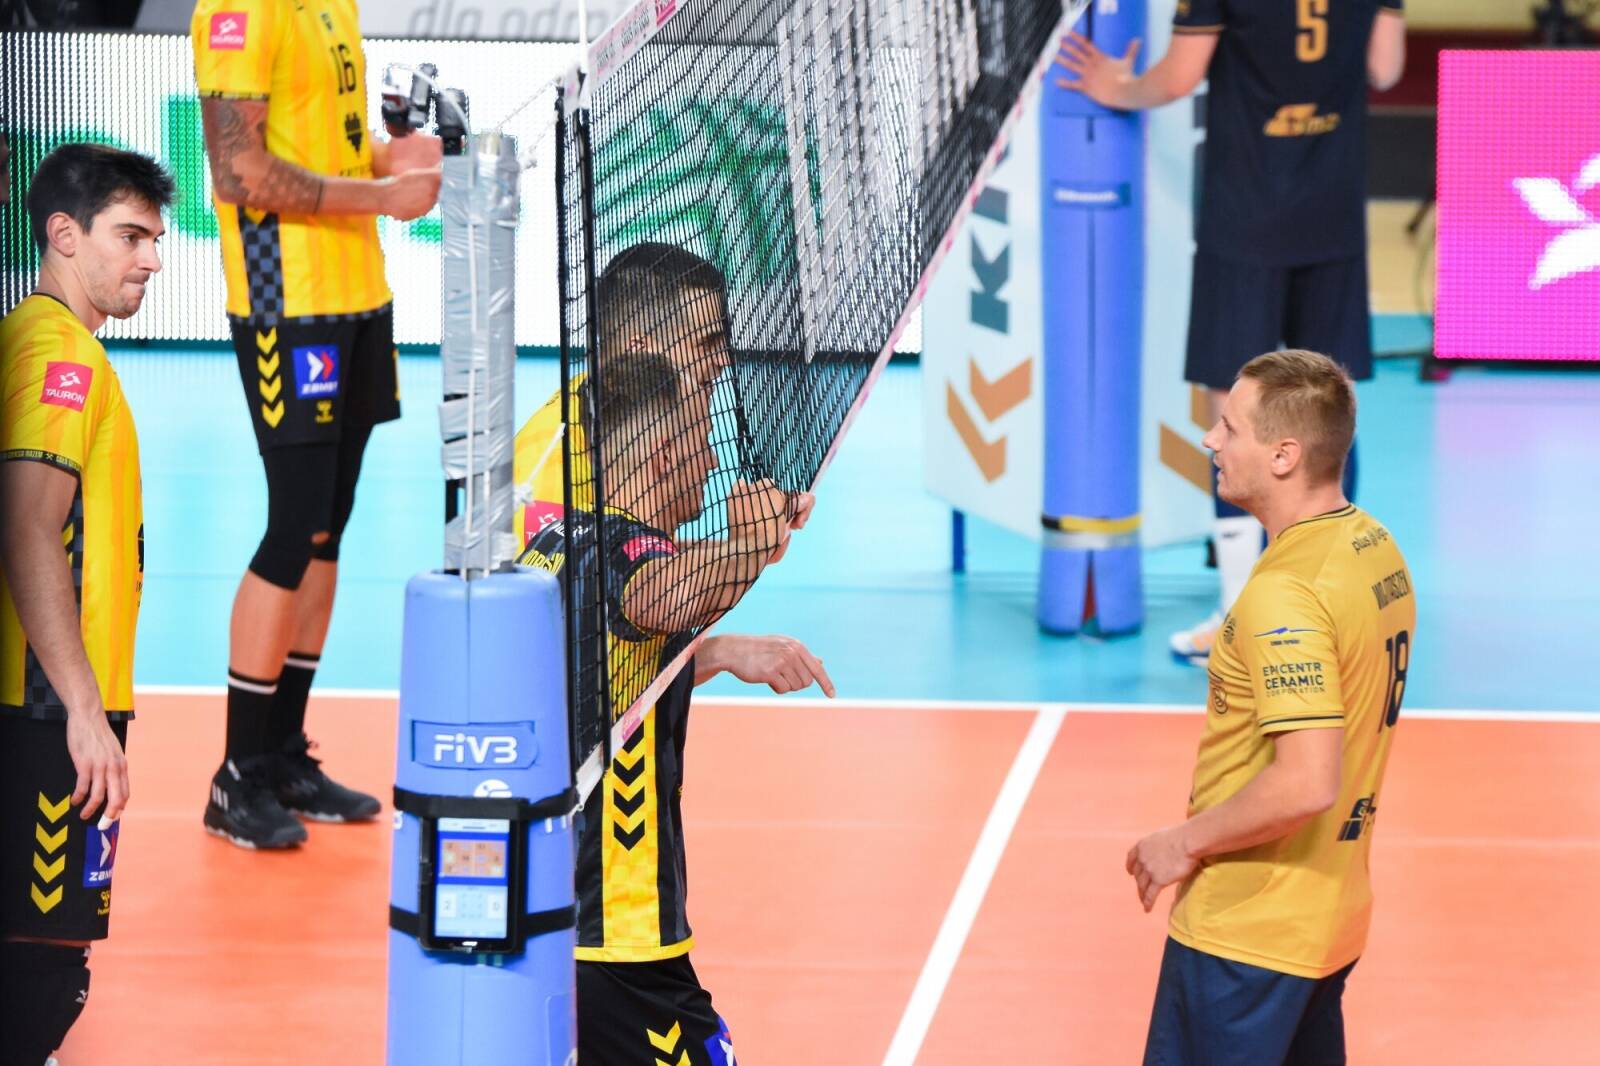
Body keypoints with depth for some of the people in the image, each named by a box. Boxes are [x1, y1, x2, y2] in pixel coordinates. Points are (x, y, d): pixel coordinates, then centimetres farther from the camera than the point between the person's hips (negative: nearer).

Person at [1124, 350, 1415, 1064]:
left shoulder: (1285, 592, -24)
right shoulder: (1375, 547, 6)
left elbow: (1307, 783, -30)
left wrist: (1187, 843, -16)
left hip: (1242, 937, -10)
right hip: (1333, 918, 10)